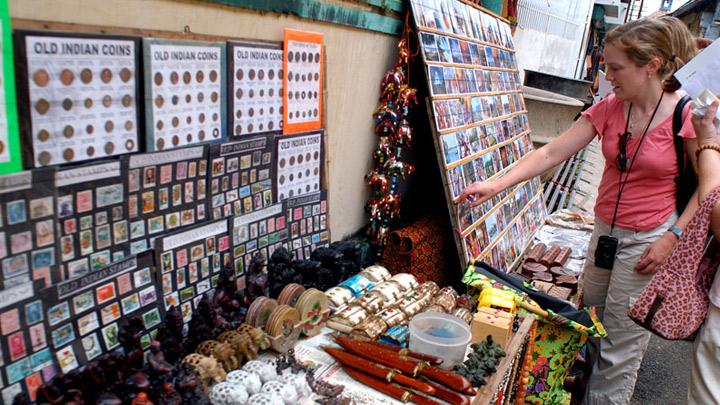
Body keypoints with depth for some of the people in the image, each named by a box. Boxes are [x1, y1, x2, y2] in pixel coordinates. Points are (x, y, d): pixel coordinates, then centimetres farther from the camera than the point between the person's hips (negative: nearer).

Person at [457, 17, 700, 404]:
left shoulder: (688, 116, -15)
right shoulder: (609, 109, -2)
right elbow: (550, 153, -6)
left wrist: (673, 236, -16)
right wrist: (496, 184, -14)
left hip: (648, 241, -5)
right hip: (605, 231, 6)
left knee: (620, 347, 4)